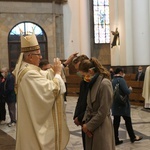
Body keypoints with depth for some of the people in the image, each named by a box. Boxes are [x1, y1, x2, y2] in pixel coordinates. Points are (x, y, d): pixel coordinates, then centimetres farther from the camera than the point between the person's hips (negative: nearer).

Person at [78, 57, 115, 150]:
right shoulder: (93, 83, 7)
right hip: (91, 125, 7)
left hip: (101, 126, -7)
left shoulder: (105, 83, -18)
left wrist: (89, 126, -11)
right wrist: (85, 122, -1)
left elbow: (103, 112, -19)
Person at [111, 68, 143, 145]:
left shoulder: (113, 80, 8)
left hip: (115, 104, 7)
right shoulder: (121, 80, -16)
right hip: (123, 104, -7)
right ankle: (132, 137, 21)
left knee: (116, 122, 7)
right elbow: (126, 91, -25)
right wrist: (130, 89, -3)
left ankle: (116, 140, 10)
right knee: (128, 121, 7)